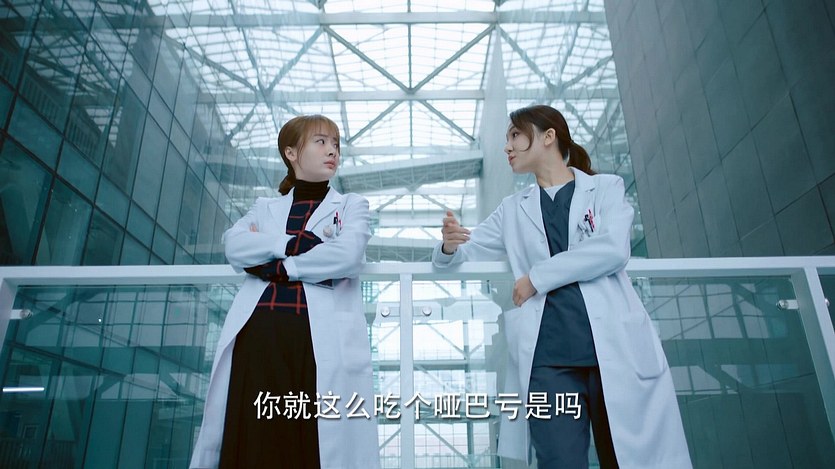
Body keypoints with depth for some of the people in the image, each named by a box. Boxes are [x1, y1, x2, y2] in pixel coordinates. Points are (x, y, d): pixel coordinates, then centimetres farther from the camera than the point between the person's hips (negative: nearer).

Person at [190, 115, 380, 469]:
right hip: (258, 332, 2)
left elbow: (347, 254, -5)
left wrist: (275, 265, -2)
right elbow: (234, 245, 2)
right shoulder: (265, 207, 23)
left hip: (323, 339, -2)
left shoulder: (351, 205, 17)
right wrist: (298, 244, -7)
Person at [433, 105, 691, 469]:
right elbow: (466, 252, 14)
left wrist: (536, 277, -7)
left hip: (615, 346, -1)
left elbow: (613, 249, -7)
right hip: (547, 354, 2)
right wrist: (449, 243, -10)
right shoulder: (513, 210, 18)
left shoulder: (606, 187, 10)